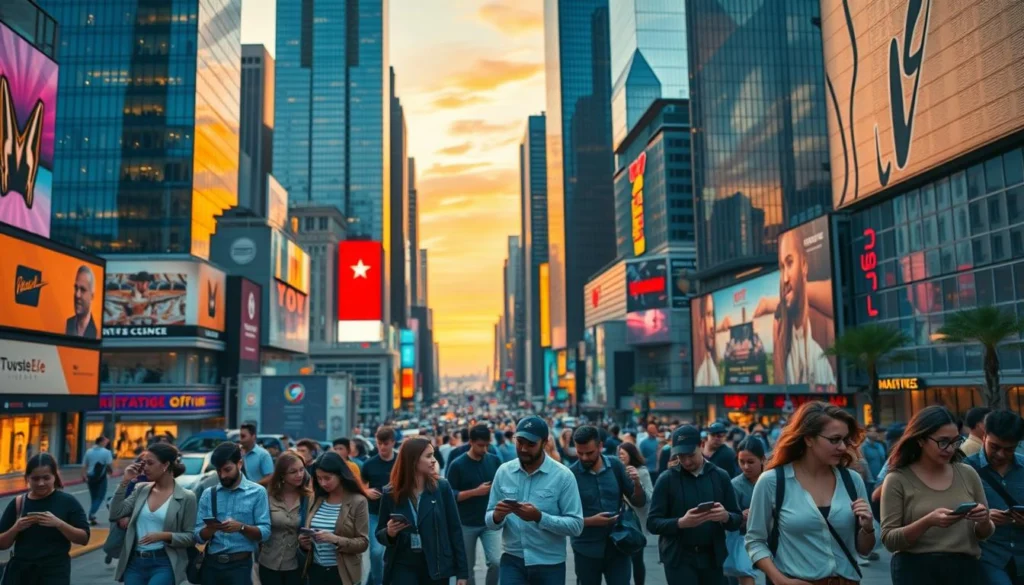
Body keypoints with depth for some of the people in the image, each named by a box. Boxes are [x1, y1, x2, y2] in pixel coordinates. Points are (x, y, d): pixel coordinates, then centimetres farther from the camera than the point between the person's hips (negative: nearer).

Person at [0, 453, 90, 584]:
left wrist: (58, 523, -20)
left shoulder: (67, 502, -3)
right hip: (20, 572, 3)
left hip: (55, 572, -3)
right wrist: (15, 528, -12)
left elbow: (84, 538, -6)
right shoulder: (18, 503, 4)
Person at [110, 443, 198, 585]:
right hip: (135, 563, 5)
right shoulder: (141, 490, 9)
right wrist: (124, 482, -1)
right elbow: (115, 514, 0)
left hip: (164, 564, -5)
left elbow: (191, 537, -5)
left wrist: (164, 536, -20)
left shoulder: (186, 497, -5)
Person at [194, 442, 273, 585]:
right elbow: (199, 536, 3)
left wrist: (241, 527, -24)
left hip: (240, 565, -3)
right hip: (211, 564, 3)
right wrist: (210, 528, -17)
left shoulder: (257, 492, -3)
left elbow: (265, 532, -8)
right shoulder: (208, 494, 7)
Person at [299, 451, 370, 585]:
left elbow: (363, 543, -11)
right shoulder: (317, 499, 6)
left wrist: (336, 540, -25)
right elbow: (308, 531, 16)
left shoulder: (357, 501, -9)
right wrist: (303, 541, -6)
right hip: (316, 570, 5)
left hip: (342, 573, -4)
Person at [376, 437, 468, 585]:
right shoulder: (391, 493, -3)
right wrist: (389, 533, -16)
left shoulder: (442, 487, -4)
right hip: (403, 567, 0)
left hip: (436, 567, 0)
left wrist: (462, 571, -2)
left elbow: (455, 530, -1)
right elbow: (380, 534, 8)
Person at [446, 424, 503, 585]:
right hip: (466, 524, -1)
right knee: (467, 567, 10)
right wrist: (475, 492, -20)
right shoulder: (457, 465, -9)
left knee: (496, 562, -12)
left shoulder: (494, 460, 0)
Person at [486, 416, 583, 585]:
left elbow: (576, 525, -13)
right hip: (512, 561, 1)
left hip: (549, 565, -1)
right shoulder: (503, 471, 0)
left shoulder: (563, 475, -9)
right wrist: (497, 516, -20)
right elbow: (489, 520, 3)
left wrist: (540, 517, -26)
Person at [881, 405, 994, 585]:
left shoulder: (968, 474, 2)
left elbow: (984, 533, 10)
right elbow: (889, 539, -12)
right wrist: (927, 522, -25)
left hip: (965, 567, 4)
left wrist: (983, 521, -12)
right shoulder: (898, 480, -9)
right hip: (916, 570, -3)